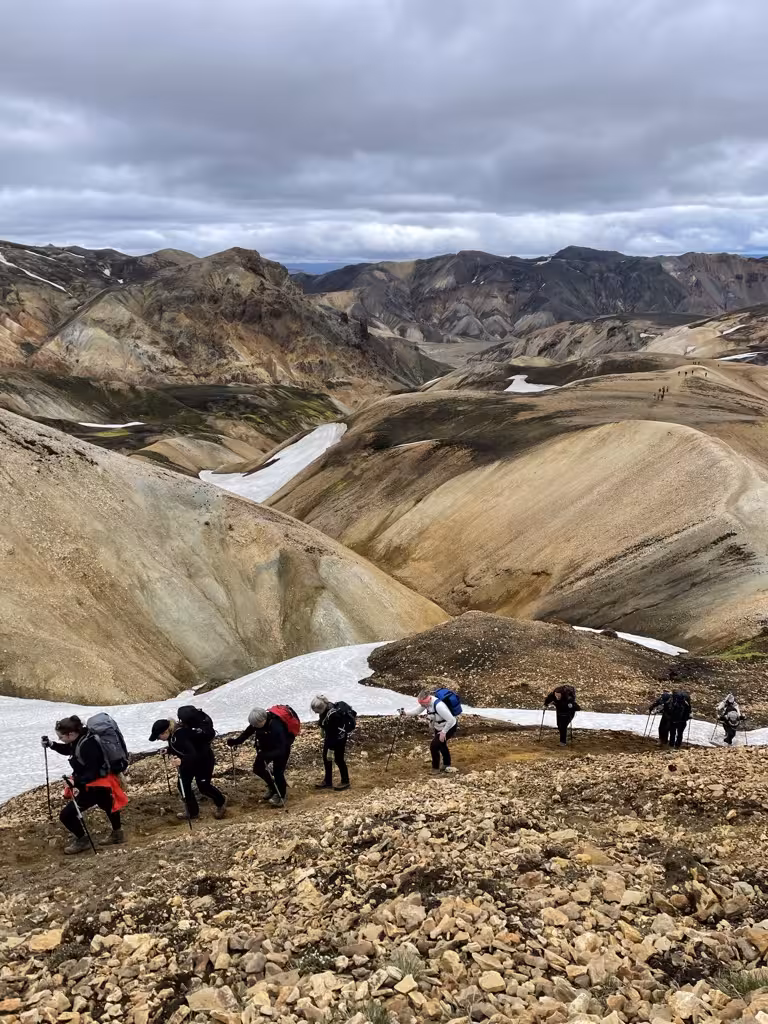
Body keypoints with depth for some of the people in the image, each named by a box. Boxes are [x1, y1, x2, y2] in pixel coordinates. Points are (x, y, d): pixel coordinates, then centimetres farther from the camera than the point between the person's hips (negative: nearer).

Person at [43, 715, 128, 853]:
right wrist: (51, 745, 0)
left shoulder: (87, 746, -34)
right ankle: (117, 833, 53)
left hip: (95, 785, -11)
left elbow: (92, 773, -32)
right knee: (107, 806, 31)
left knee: (66, 815, -7)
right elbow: (68, 750, 15)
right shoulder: (80, 738, -6)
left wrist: (77, 782, -44)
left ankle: (82, 840, 15)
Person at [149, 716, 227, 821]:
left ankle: (220, 802, 27)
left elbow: (193, 754, -47)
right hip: (189, 761, 9)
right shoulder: (172, 733, -10)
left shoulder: (180, 736, -38)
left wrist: (181, 761, -63)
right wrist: (171, 753, -4)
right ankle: (192, 812, 22)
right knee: (183, 784, 5)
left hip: (203, 758, -9)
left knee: (203, 785, -3)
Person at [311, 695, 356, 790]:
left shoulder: (332, 715, -35)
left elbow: (333, 733, -28)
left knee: (338, 758, -1)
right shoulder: (325, 710, -11)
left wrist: (331, 750, -22)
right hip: (330, 734, 8)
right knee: (325, 756, 9)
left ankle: (345, 782, 16)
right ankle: (328, 781, 20)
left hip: (339, 735, -8)